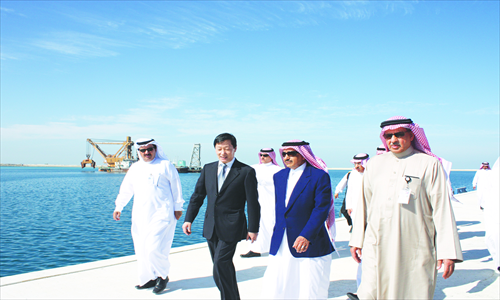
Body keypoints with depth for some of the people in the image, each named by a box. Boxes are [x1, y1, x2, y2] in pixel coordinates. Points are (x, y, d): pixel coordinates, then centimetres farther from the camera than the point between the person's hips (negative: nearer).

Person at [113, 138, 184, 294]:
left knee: (154, 248, -13)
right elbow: (126, 189, 20)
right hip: (140, 215, 6)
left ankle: (163, 276, 10)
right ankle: (150, 278, 22)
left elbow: (176, 186, 2)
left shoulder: (165, 165, 1)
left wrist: (178, 207, 1)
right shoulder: (134, 168, 15)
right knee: (141, 249, 6)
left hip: (161, 213, -6)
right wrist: (118, 207, 12)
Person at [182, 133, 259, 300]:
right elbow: (197, 195, 11)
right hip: (211, 228, 6)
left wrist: (253, 229, -6)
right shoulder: (208, 169, 9)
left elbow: (253, 203, -5)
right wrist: (189, 219, 4)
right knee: (222, 267, 14)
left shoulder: (246, 172, -6)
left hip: (230, 228, -6)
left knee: (221, 265, -12)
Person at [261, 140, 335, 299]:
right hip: (280, 247, 5)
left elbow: (321, 209, -14)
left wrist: (306, 236, -22)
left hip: (309, 246, -5)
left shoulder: (320, 176, -7)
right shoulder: (279, 176, 12)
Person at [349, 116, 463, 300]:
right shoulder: (374, 164, 12)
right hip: (376, 248, 3)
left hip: (415, 250, -2)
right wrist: (357, 240, 14)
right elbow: (364, 204, 16)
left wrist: (448, 251, -7)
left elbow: (442, 209, -2)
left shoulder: (429, 164, 1)